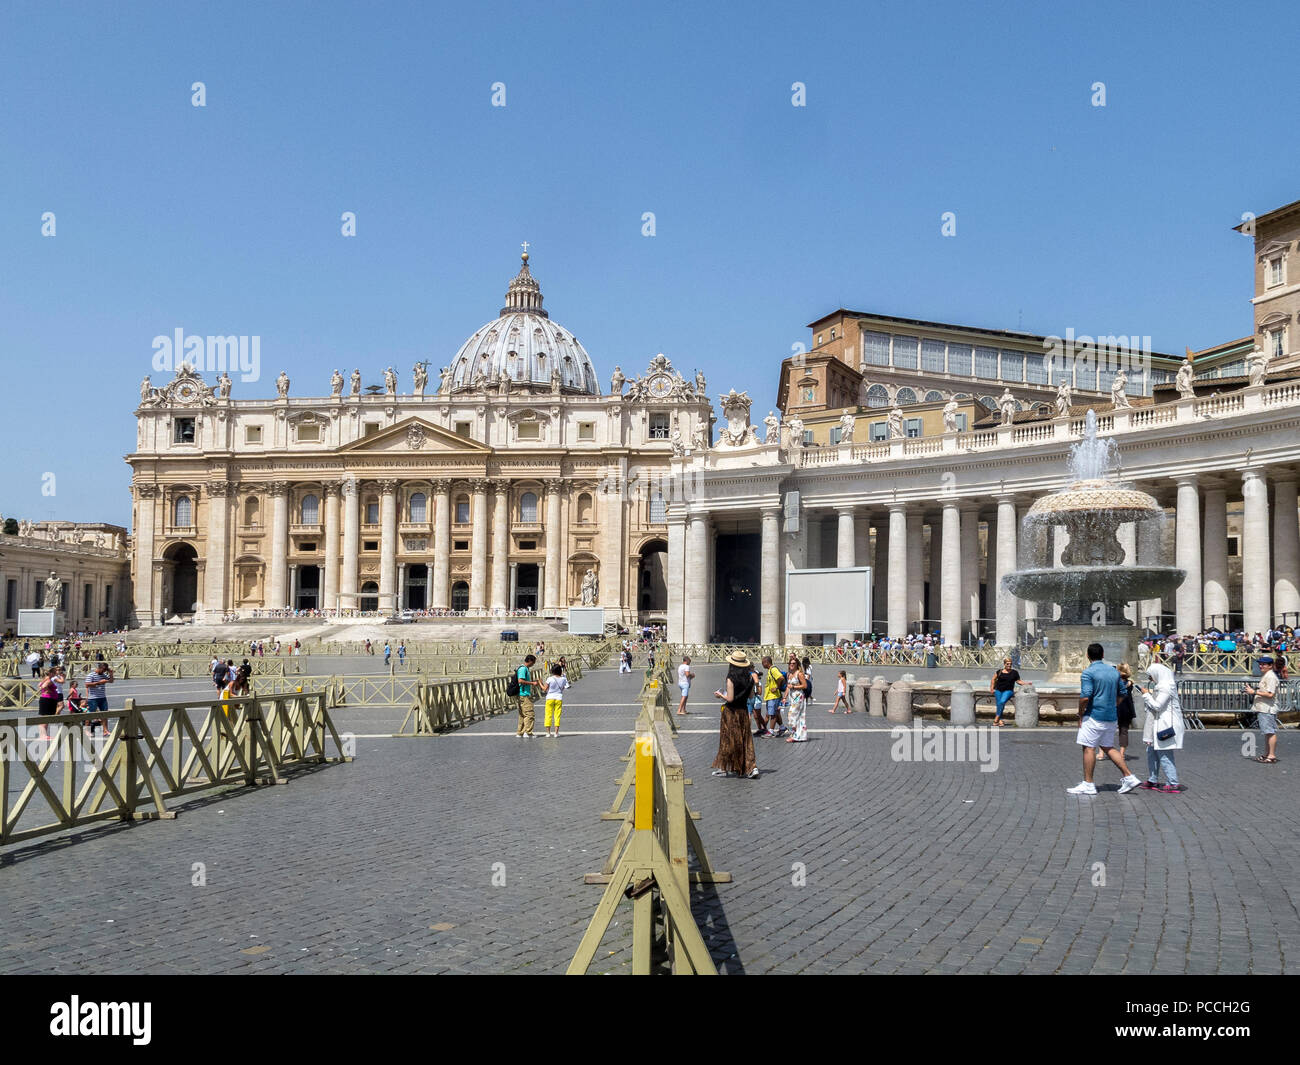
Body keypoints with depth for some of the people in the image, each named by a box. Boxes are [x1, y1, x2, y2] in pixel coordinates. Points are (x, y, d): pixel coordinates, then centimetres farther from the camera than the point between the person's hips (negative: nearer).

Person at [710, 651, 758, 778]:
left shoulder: (731, 679, -17)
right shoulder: (748, 678, 0)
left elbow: (730, 698, -18)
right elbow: (750, 696, 6)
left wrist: (719, 695, -2)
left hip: (731, 712, -5)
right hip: (743, 711, 5)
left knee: (727, 740, 6)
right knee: (745, 739, 9)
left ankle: (723, 768, 15)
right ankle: (751, 767, 1)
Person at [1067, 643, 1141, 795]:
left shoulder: (1088, 673, -12)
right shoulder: (1114, 671, 11)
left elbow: (1085, 697, -21)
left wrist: (1080, 715, -8)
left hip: (1095, 716, -8)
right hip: (1112, 716, 8)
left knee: (1089, 748, -1)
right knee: (1108, 747, 17)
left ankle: (1088, 784, 1)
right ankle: (1129, 778, 12)